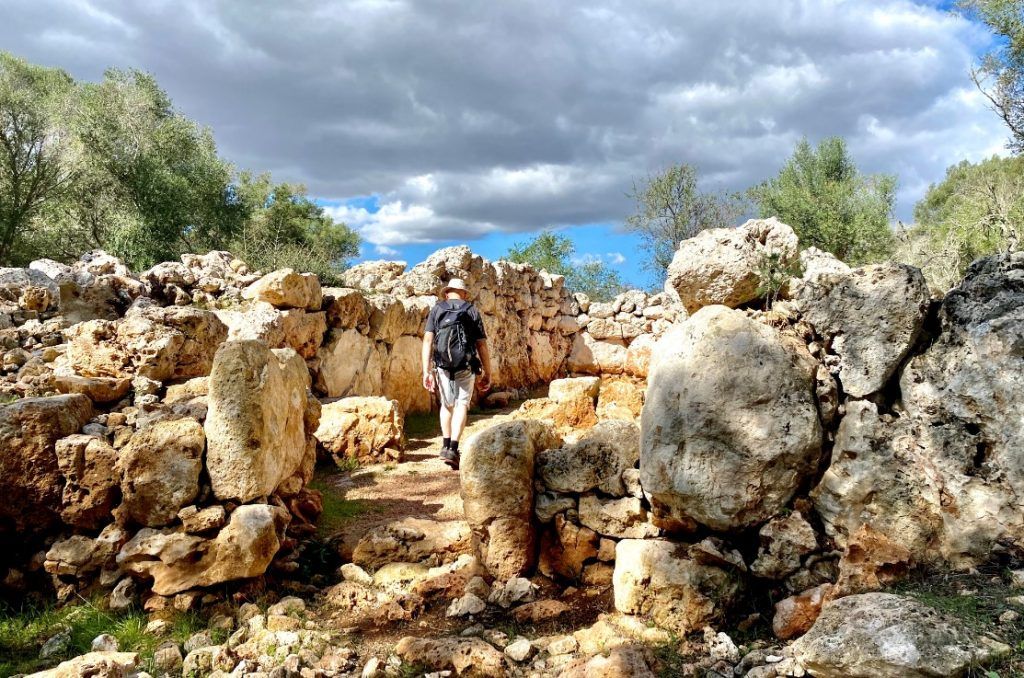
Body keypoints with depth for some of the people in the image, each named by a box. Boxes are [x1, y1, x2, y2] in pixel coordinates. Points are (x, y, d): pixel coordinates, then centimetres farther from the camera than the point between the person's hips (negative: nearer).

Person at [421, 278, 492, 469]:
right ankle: (453, 449, -9)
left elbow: (428, 340, -2)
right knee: (462, 405, 4)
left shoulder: (437, 309, 9)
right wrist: (487, 373, 8)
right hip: (466, 366, -2)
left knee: (447, 404, 20)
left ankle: (446, 445, 16)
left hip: (442, 365, 2)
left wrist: (426, 371, -3)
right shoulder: (472, 310, 7)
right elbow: (482, 345, 3)